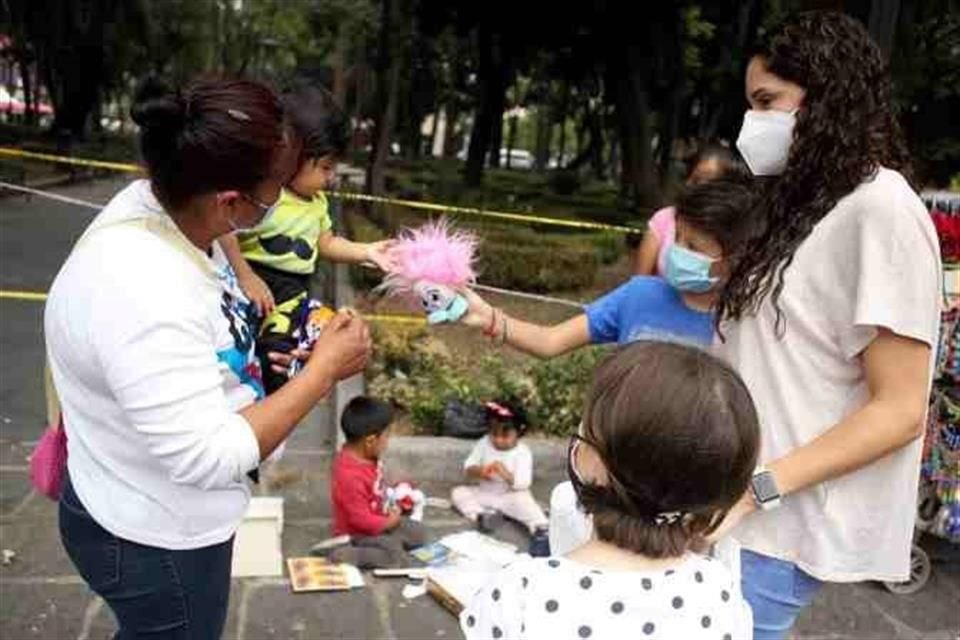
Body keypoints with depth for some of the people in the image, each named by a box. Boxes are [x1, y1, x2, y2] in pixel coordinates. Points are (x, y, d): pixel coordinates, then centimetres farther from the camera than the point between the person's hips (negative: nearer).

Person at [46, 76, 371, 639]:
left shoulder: (165, 208, -10)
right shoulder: (142, 295, -39)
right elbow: (208, 458, -33)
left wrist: (256, 353, -1)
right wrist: (324, 371, -27)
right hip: (156, 539, -8)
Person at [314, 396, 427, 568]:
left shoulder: (361, 454, -5)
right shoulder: (350, 477, -34)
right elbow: (362, 521, -27)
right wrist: (390, 522, -13)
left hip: (378, 520, 10)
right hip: (358, 533, -10)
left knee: (418, 532, 11)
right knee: (396, 556, -26)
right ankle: (339, 552, -17)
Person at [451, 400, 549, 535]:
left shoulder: (522, 453, -15)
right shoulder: (483, 444, -5)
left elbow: (523, 484, -21)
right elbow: (467, 468, -4)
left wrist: (505, 473, -36)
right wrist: (479, 471, -26)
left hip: (510, 496, -4)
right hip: (484, 494, 4)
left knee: (523, 500, -35)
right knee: (458, 493, -13)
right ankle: (479, 515, -29)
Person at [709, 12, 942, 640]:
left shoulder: (882, 210, -13)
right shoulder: (805, 206, 13)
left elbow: (898, 411, -16)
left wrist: (758, 486, -19)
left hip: (784, 522, -7)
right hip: (743, 506, 7)